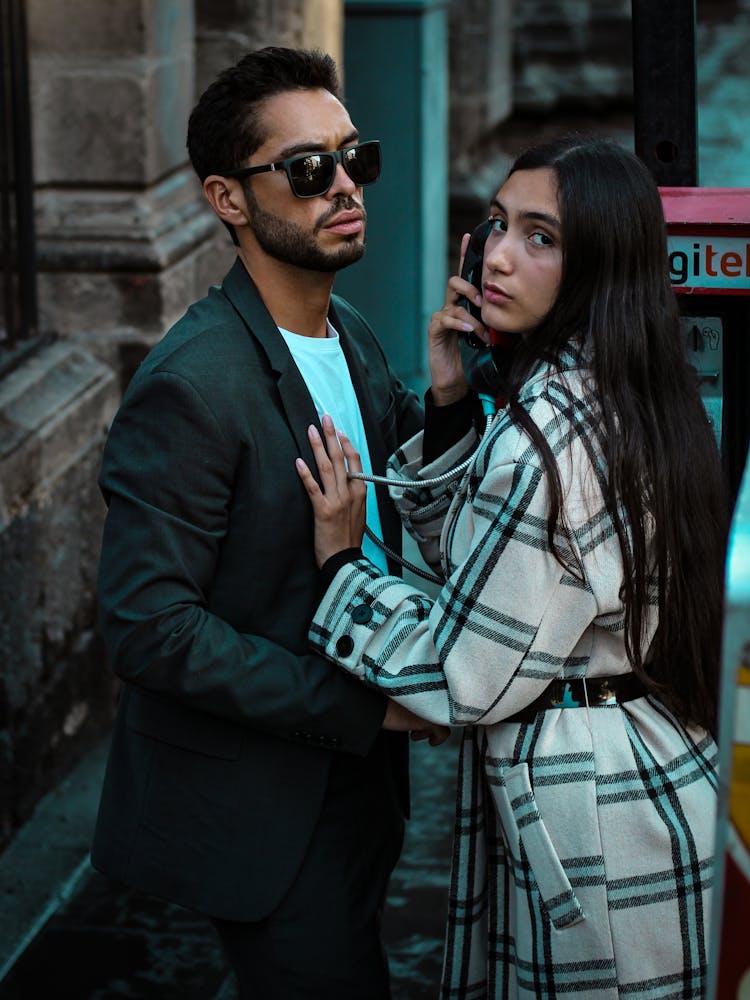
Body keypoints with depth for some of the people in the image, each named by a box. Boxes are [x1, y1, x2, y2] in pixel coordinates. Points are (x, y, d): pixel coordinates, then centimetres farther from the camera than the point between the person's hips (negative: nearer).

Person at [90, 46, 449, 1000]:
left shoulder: (350, 335, 4)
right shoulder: (191, 385, -23)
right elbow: (149, 629, -25)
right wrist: (365, 702, -22)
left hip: (354, 772, 8)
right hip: (259, 806, -8)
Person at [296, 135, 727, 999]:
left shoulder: (544, 434, -25)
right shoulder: (626, 400, 5)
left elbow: (468, 678, -19)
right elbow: (477, 554, 14)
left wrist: (342, 565, -8)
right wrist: (449, 404, 1)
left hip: (584, 809, -10)